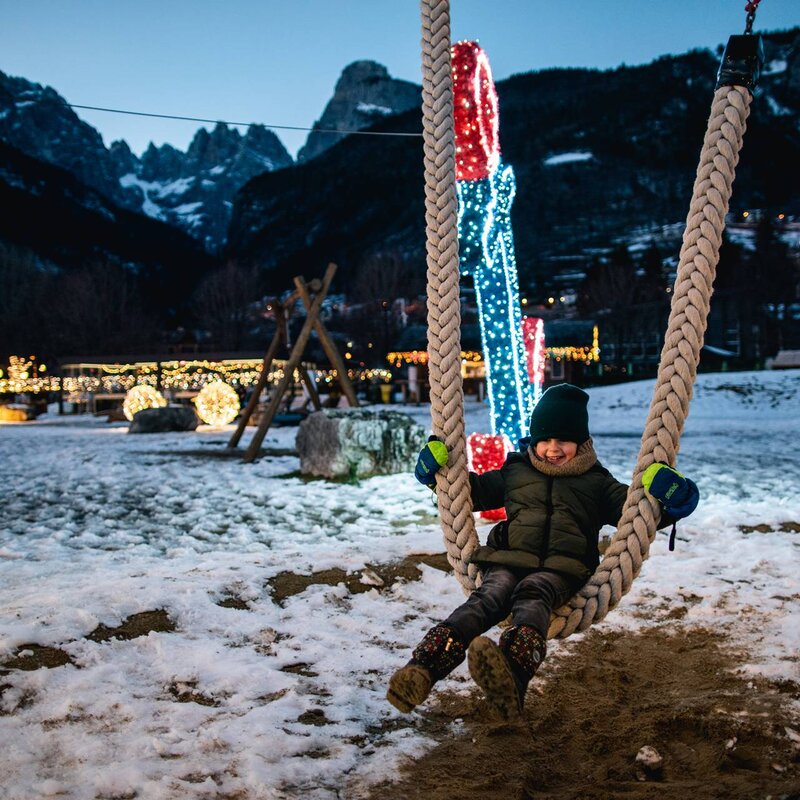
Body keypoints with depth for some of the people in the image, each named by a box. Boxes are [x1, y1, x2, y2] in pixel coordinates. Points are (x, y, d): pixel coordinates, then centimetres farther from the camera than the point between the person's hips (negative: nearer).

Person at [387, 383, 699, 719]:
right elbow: (475, 490, 35)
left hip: (562, 569, -2)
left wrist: (662, 499, -8)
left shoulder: (596, 482, 23)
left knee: (532, 594, -37)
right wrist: (438, 473, 18)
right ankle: (423, 669, -57)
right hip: (509, 561, 2)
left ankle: (513, 674, -71)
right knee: (488, 597, -32)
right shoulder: (516, 470, 28)